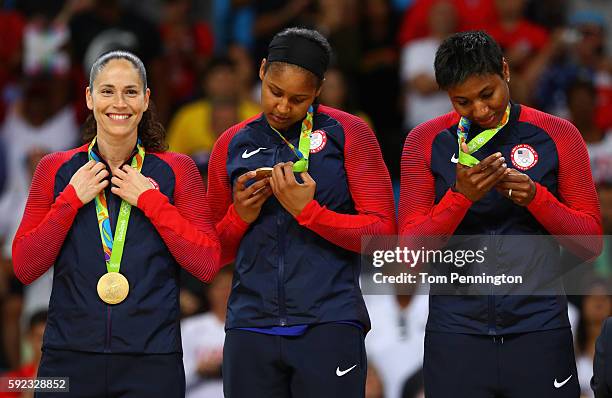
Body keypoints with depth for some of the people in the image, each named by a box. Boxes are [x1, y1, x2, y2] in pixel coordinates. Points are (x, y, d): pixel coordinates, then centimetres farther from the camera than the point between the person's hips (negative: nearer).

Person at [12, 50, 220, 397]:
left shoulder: (177, 170, 3)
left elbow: (207, 264, -4)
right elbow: (25, 268, 1)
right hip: (70, 358, 1)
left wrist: (151, 200, -8)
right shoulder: (56, 170, 6)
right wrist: (71, 200, -6)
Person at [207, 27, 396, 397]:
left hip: (329, 326, -3)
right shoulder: (232, 145, 11)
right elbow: (216, 251, 18)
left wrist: (308, 212, -14)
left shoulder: (348, 133, 2)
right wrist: (240, 217, -2)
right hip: (251, 326, 3)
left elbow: (383, 233, -3)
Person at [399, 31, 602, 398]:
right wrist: (461, 196, -17)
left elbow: (591, 243, 3)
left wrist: (535, 198, -14)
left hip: (539, 330, 0)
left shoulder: (558, 135, 2)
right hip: (455, 336, 0)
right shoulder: (426, 142, 3)